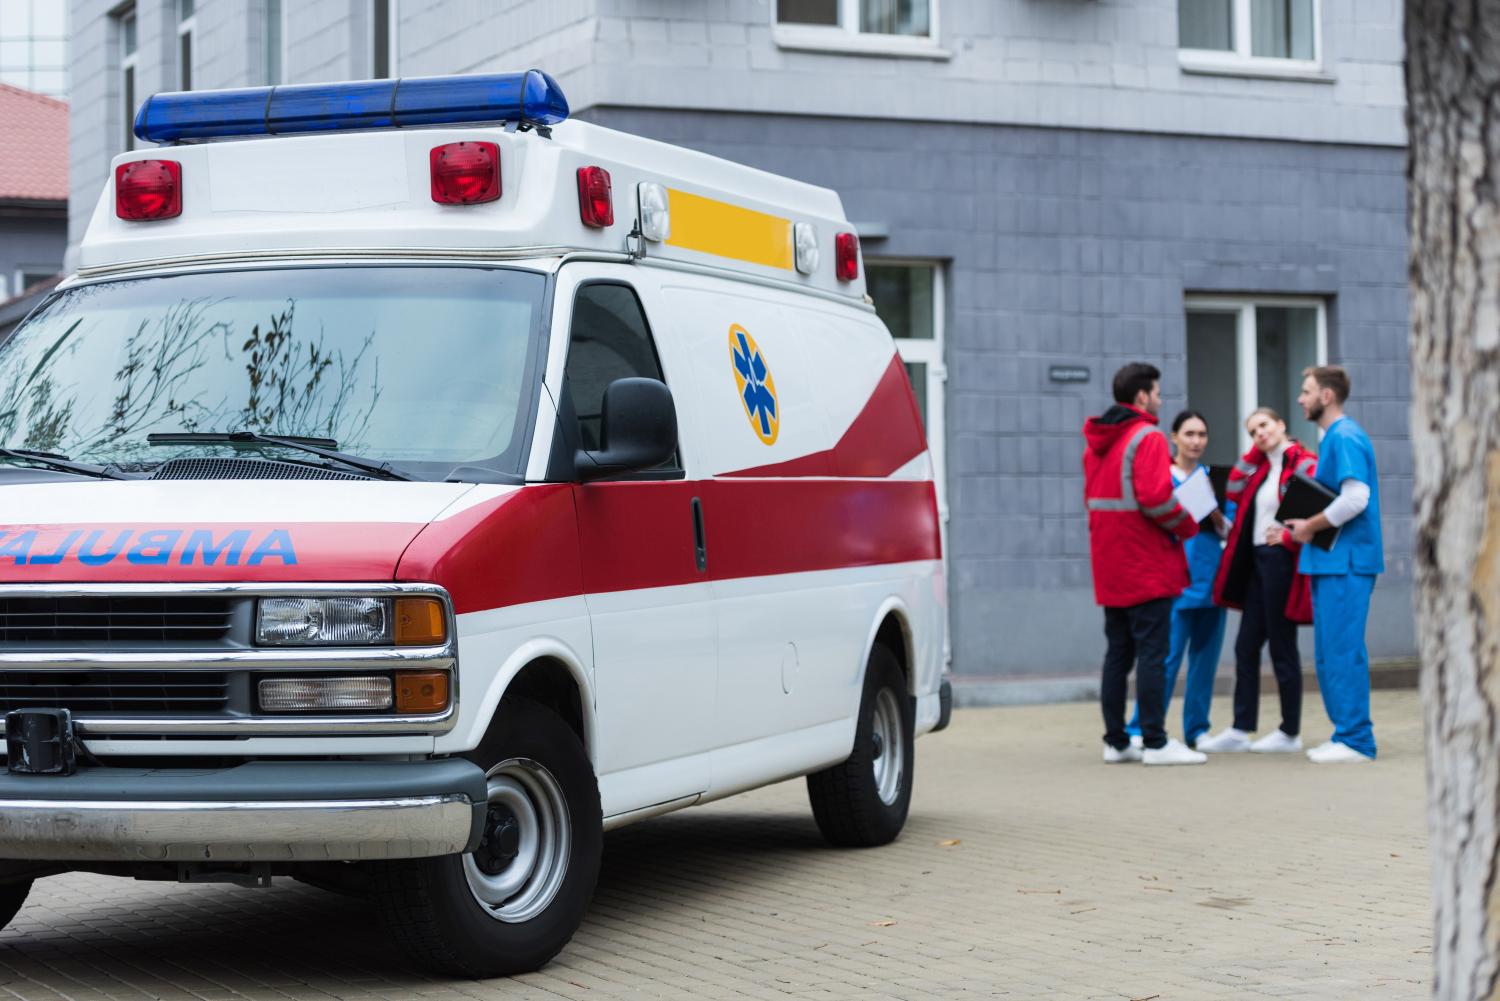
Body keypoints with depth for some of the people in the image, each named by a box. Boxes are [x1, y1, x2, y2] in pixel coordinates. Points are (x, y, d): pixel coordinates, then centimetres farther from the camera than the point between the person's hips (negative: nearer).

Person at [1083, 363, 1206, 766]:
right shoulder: (1147, 438, -11)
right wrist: (1188, 526, -6)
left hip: (1109, 568, 8)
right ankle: (1155, 743, -7)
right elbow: (1155, 498, -21)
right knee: (1152, 654, -7)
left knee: (1117, 654, 11)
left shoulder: (1096, 442, 15)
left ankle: (1115, 741, 14)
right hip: (1146, 566, -8)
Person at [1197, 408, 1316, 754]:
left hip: (1282, 561, -9)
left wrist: (1288, 537, -15)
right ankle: (1241, 729, 12)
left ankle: (1290, 732, 9)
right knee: (1246, 646, 8)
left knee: (1281, 647, -1)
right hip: (1258, 560, 9)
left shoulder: (1304, 464, -11)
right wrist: (1255, 451, 6)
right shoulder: (1263, 466, 15)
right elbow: (1234, 489, 8)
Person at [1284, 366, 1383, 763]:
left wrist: (1310, 526, -14)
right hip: (1330, 560, 10)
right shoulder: (1333, 437, 19)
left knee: (1343, 651, -8)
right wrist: (1307, 524, 11)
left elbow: (1355, 498, -23)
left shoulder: (1345, 437, -13)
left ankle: (1355, 740, -5)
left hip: (1345, 561, -10)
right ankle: (1346, 734, 17)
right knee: (1329, 654, 12)